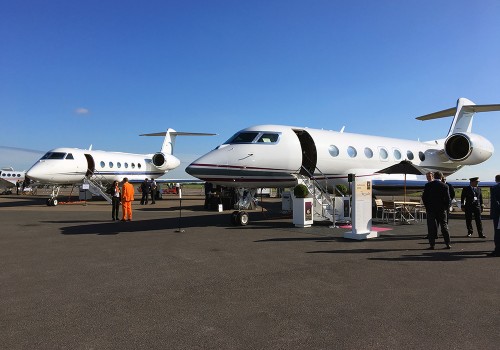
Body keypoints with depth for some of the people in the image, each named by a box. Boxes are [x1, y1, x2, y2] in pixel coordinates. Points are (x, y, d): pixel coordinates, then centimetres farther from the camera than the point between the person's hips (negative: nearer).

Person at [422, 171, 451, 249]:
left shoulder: (428, 185, -4)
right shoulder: (444, 186, -5)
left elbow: (424, 197, -2)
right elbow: (447, 198, -5)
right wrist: (446, 207, 9)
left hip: (430, 209, 0)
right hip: (441, 209, 1)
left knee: (431, 227, 3)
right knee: (444, 226, 10)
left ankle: (432, 244, 2)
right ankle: (448, 244, 13)